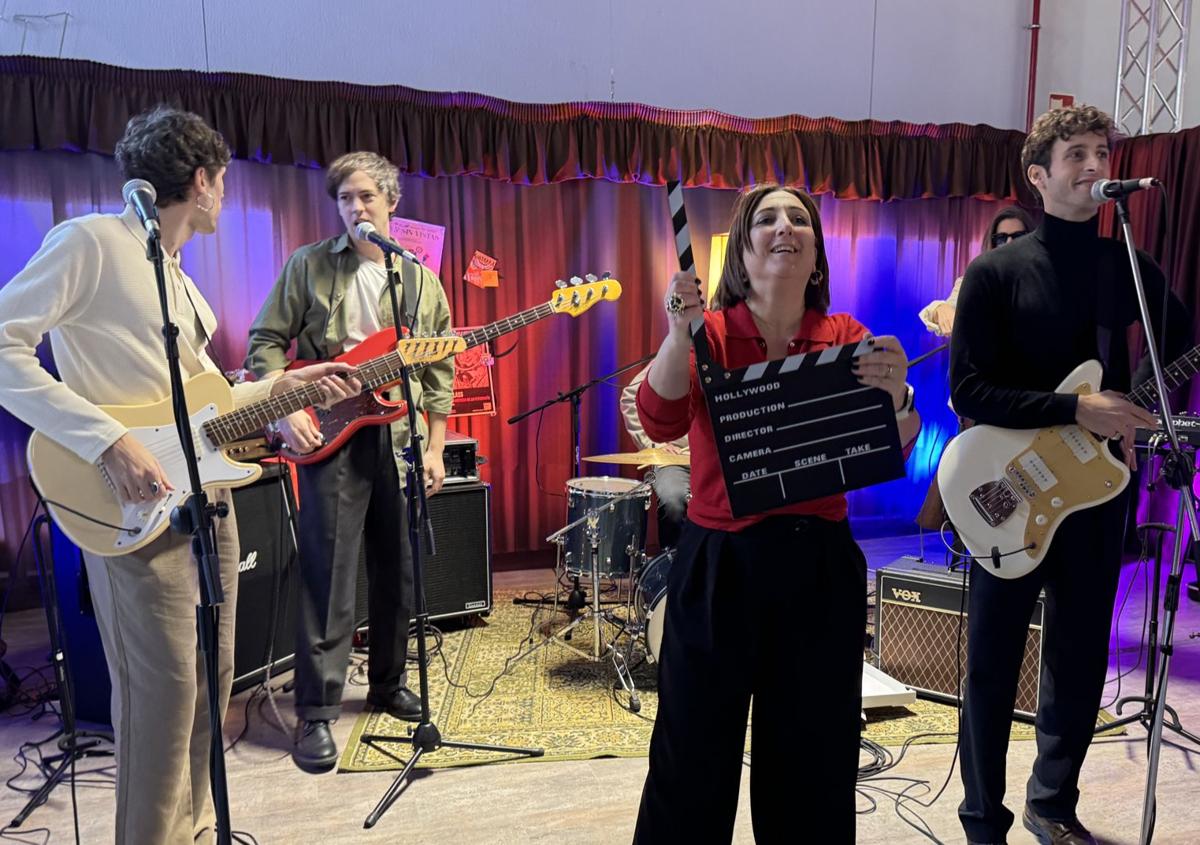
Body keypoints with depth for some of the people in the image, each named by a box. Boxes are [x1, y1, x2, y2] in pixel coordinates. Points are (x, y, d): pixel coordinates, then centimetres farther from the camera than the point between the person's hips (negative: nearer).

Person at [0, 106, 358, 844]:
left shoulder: (179, 281, 18)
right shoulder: (91, 241, -8)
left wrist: (286, 383, 14)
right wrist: (109, 440, -24)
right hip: (136, 506, -9)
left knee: (211, 677, 14)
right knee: (164, 687, -5)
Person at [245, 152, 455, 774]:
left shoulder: (422, 281, 10)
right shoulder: (308, 266, 3)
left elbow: (439, 371, 10)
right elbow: (266, 342, 2)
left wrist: (435, 446, 5)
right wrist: (285, 410, -12)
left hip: (401, 437, 3)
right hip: (330, 436, -3)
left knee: (397, 571, 11)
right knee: (327, 576, -4)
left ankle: (388, 682, 30)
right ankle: (316, 712, 8)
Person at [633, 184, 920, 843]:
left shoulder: (846, 339, 2)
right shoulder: (709, 333, -2)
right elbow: (661, 423, -18)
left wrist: (895, 395, -26)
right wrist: (680, 332, -32)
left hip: (821, 565, 2)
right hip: (717, 564, -2)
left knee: (813, 763, 16)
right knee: (694, 758, 7)